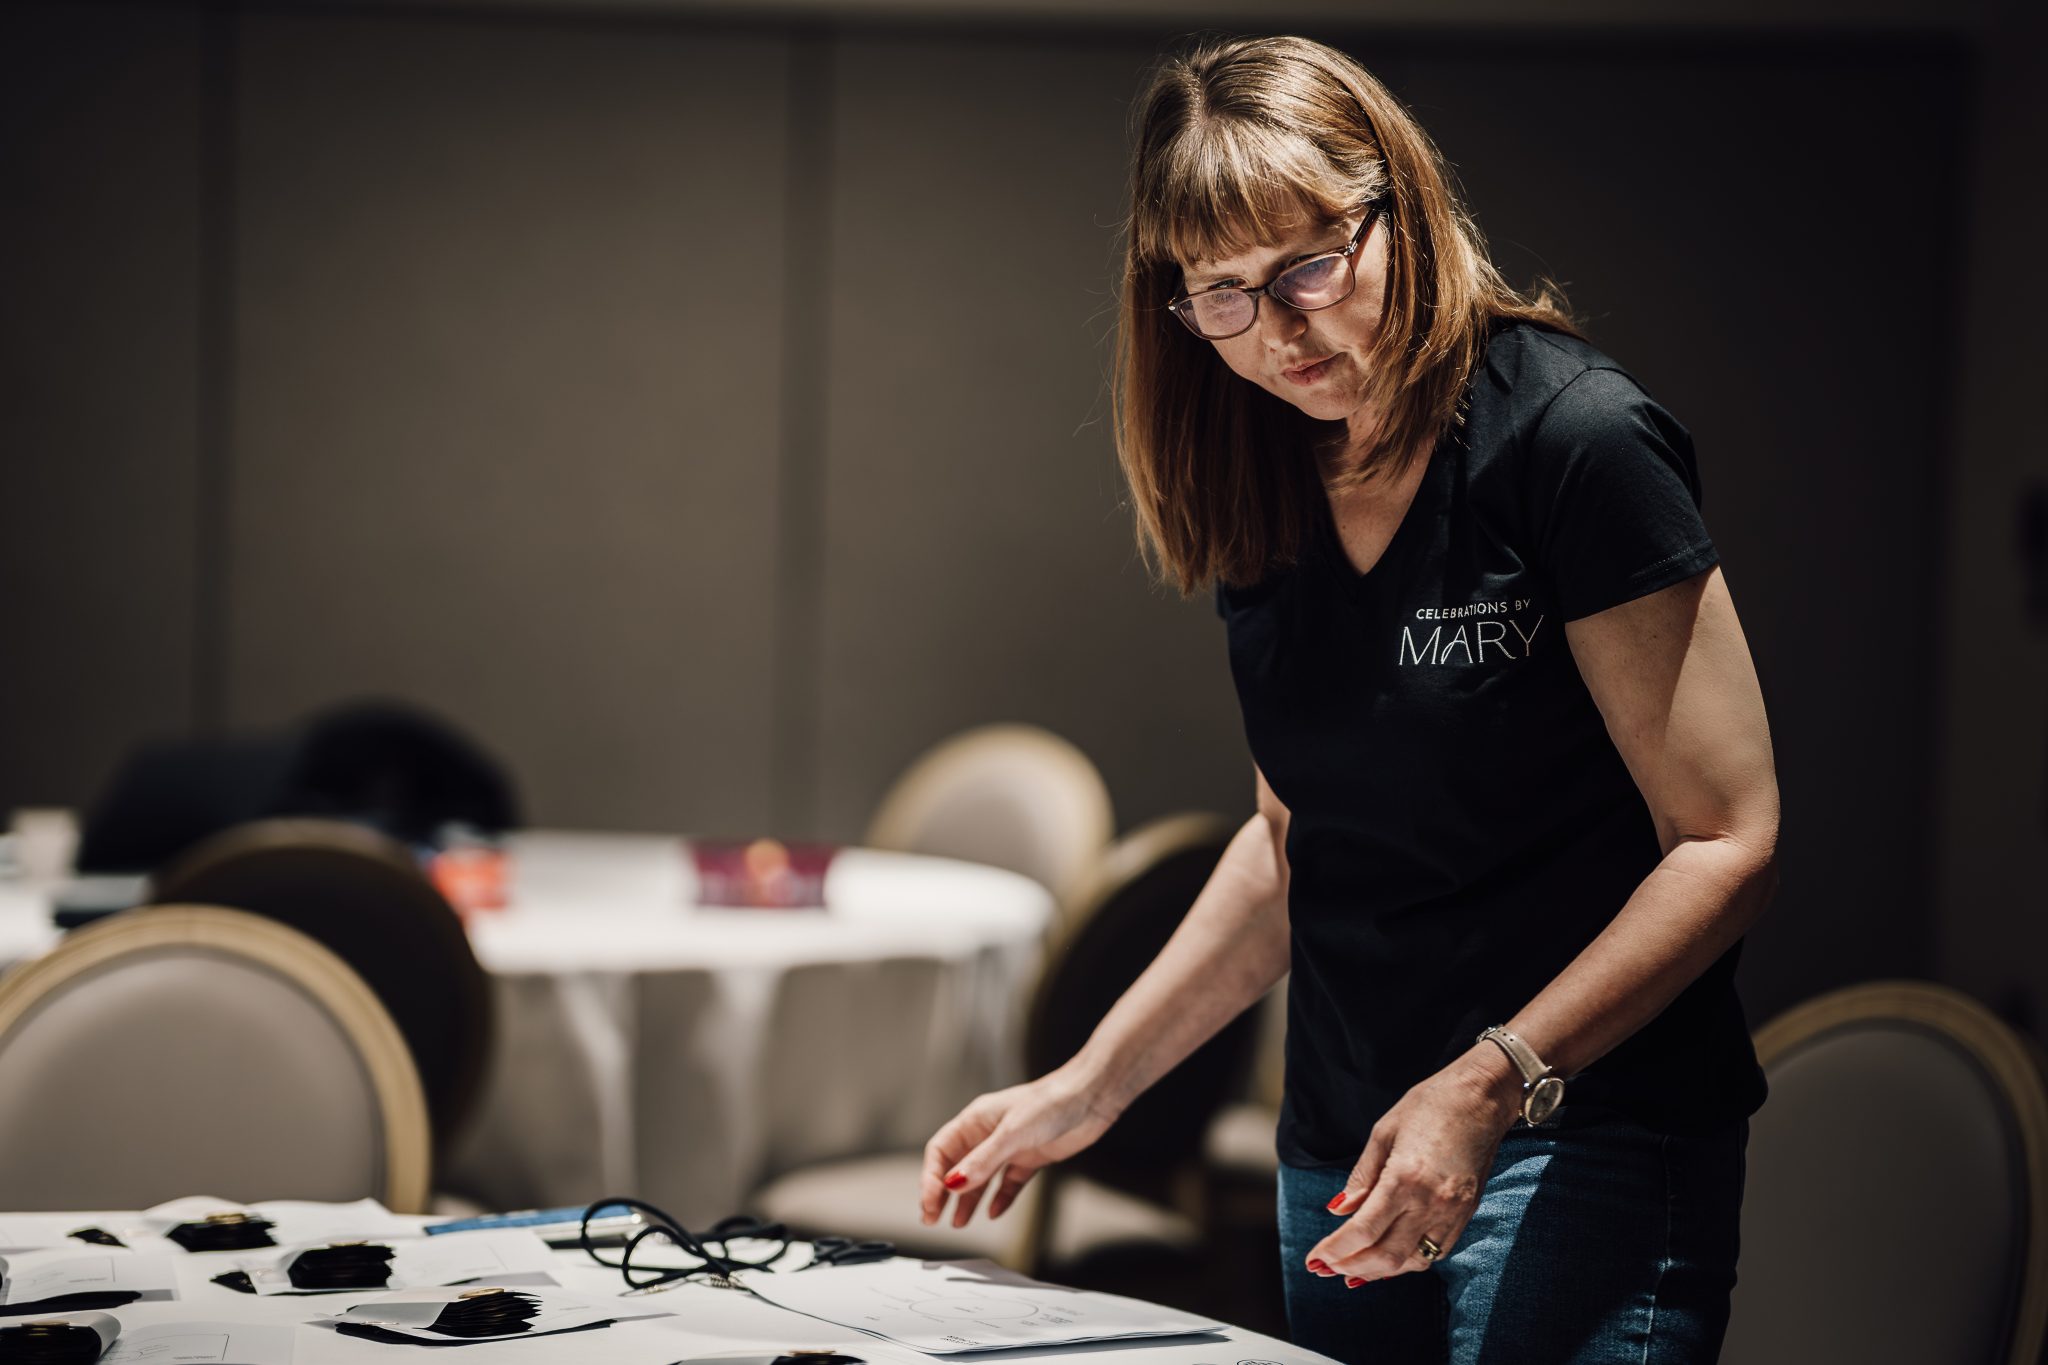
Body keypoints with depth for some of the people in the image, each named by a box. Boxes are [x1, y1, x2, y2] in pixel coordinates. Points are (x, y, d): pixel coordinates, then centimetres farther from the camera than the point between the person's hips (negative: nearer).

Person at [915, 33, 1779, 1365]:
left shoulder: (1574, 441, -13)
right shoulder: (1261, 493, 8)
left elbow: (1728, 842, -15)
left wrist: (1491, 1084, -23)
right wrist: (1088, 1087, 12)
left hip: (1588, 1149, -6)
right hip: (1346, 1159, 7)